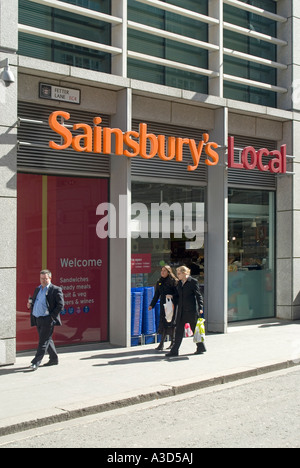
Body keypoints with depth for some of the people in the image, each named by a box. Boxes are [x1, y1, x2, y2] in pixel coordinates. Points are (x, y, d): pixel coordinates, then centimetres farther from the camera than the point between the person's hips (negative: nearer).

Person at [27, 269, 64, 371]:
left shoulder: (56, 290, -5)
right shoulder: (38, 289, 16)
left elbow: (60, 305, -9)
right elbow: (34, 302, 24)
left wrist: (51, 316, -16)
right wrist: (30, 304, 0)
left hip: (47, 320, -7)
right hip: (37, 319, 7)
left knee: (43, 341, -8)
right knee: (47, 340, 15)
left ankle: (36, 362, -9)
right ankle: (54, 359, 26)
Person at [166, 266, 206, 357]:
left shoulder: (193, 282, -7)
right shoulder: (179, 283, 11)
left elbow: (198, 295, -7)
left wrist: (200, 307, -12)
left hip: (191, 310, -6)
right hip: (182, 310, 6)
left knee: (195, 329, 5)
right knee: (179, 330, 3)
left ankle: (201, 347, 22)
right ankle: (174, 350, 5)